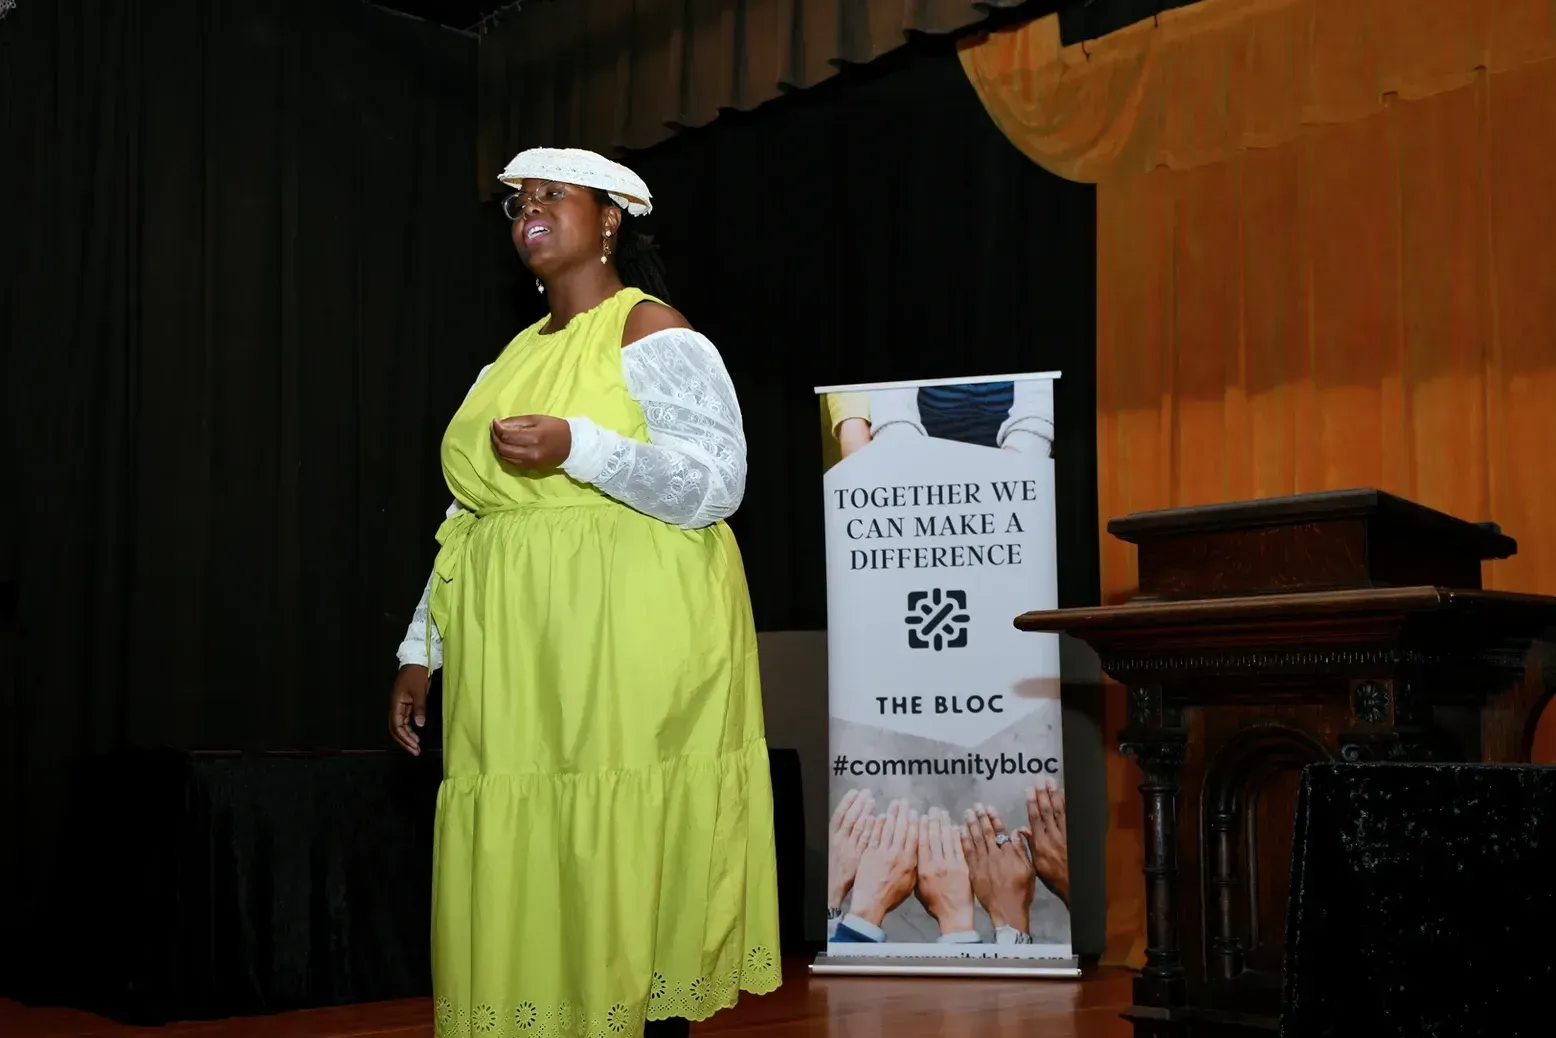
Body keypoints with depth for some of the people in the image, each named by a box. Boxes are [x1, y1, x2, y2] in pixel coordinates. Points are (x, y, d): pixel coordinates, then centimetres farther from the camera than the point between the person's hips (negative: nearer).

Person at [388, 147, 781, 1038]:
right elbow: (468, 518, 20)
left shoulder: (652, 332, 0)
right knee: (524, 860, 5)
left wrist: (576, 446, -22)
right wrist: (423, 649, 16)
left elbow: (718, 483, -12)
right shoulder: (515, 357, 20)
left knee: (629, 853, -6)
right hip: (517, 662, 7)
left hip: (628, 648, -6)